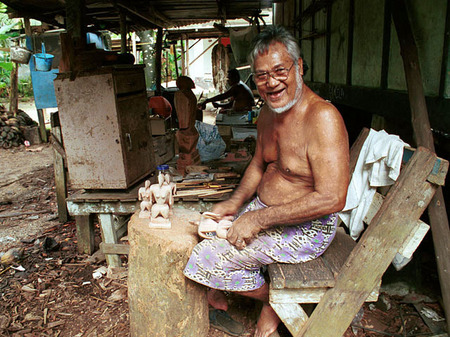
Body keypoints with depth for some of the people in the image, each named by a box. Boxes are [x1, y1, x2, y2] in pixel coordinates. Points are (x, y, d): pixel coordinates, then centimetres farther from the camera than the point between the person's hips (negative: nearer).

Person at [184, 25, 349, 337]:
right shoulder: (269, 111, 4)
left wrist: (259, 219, -25)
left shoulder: (323, 118, -24)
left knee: (207, 258, -14)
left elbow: (332, 199, -29)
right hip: (263, 210, 8)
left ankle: (274, 300, 10)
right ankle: (217, 291, 35)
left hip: (305, 227, -8)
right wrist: (236, 202, 0)